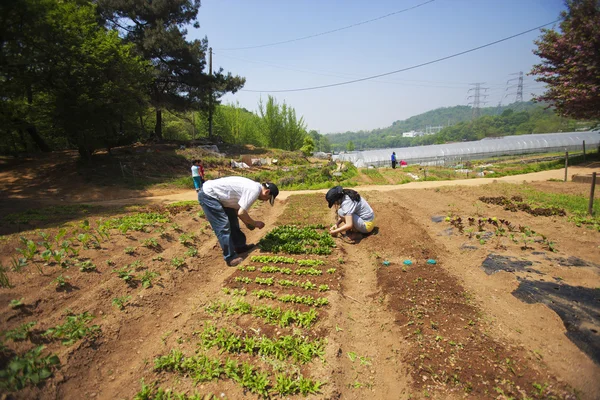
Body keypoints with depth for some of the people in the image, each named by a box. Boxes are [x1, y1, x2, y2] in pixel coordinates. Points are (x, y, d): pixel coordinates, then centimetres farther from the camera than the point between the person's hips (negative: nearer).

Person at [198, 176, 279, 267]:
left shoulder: (252, 187, 10)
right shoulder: (255, 190, -20)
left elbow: (237, 208, 17)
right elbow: (241, 213, -22)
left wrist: (247, 222, 13)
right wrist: (255, 223, -7)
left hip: (214, 193, 11)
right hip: (208, 195, -11)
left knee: (232, 222, 18)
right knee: (223, 227, -9)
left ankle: (239, 246, 31)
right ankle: (230, 257, -1)